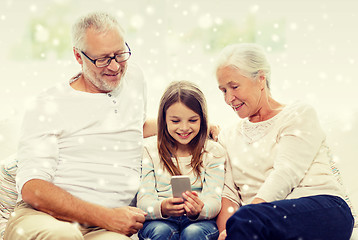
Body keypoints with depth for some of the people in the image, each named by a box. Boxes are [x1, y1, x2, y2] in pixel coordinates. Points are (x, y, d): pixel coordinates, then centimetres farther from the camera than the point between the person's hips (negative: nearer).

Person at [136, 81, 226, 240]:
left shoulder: (213, 152, 5)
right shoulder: (149, 149, 4)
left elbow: (213, 200, -6)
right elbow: (143, 200, -5)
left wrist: (199, 210, -33)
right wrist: (162, 208, -31)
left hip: (200, 221, 0)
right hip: (159, 220, 0)